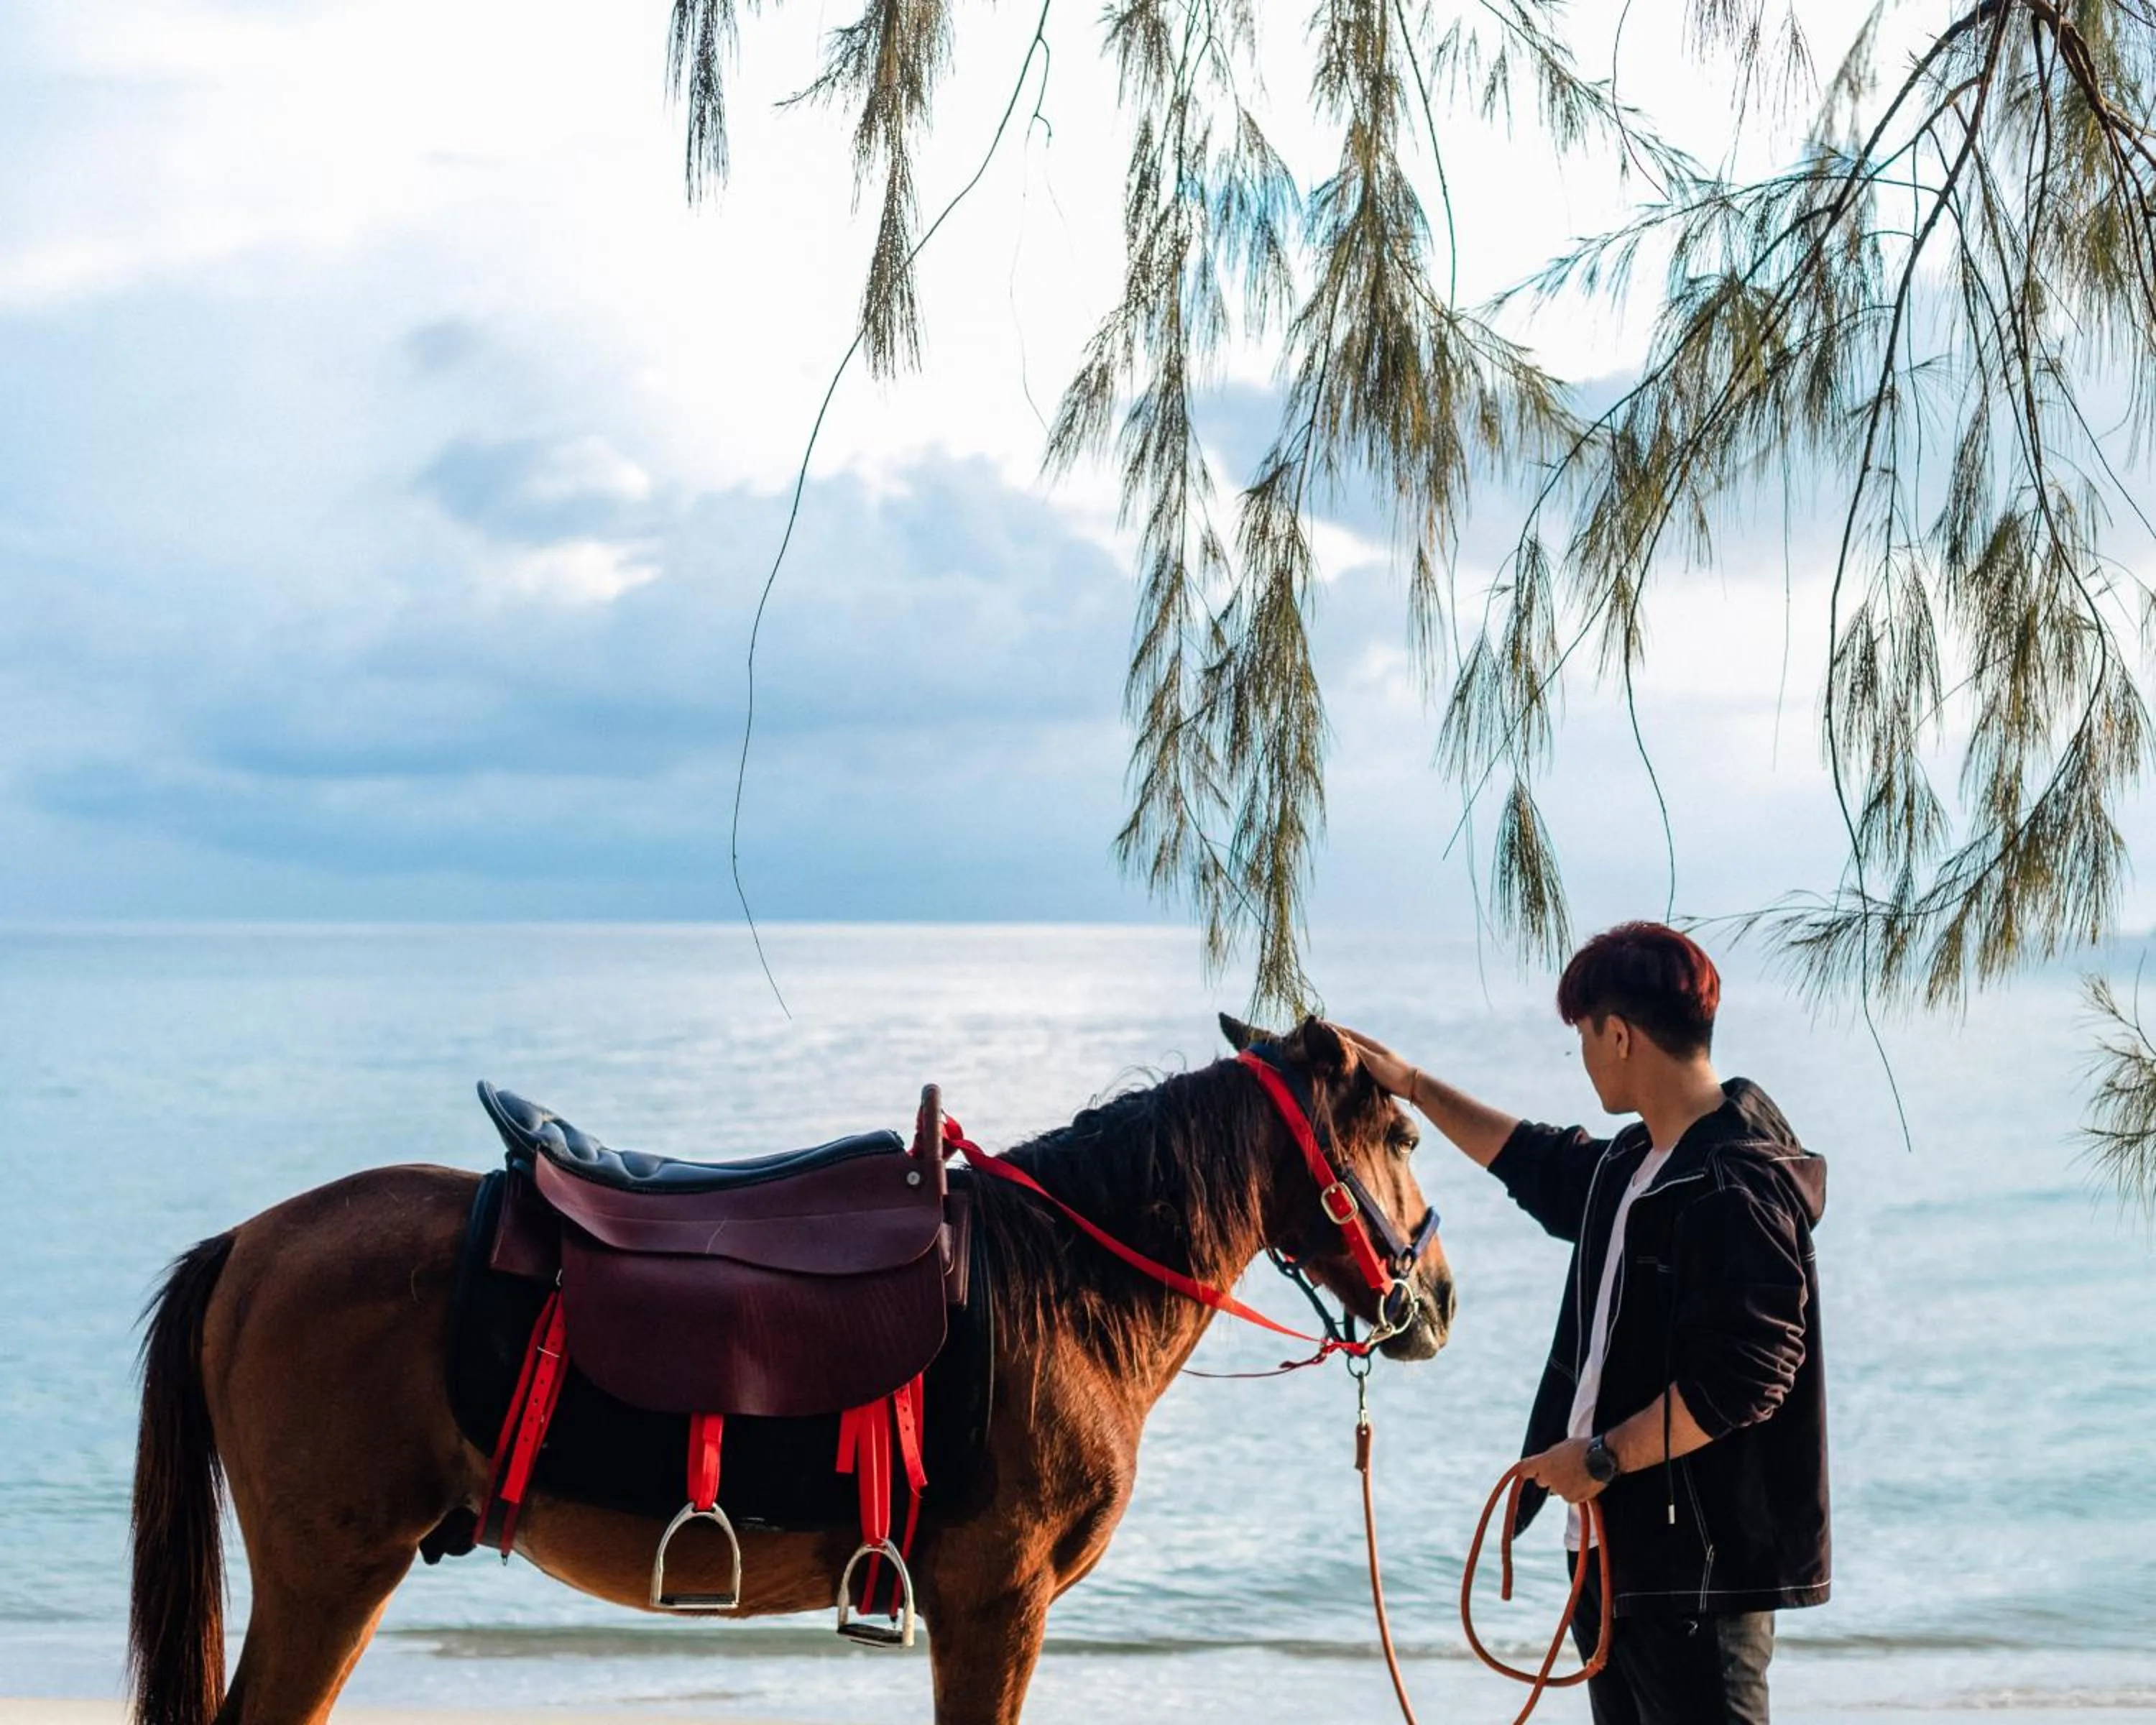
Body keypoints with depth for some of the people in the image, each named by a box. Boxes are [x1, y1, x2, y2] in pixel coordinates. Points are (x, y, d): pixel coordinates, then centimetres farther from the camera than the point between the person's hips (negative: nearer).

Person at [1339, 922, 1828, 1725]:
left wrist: (1603, 1458, -18)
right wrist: (1411, 1085, 36)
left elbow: (1743, 1379, -25)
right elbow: (1542, 1166, 34)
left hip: (1701, 1559, -10)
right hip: (1615, 1545, 10)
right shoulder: (1631, 1166, 12)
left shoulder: (1737, 1186, -19)